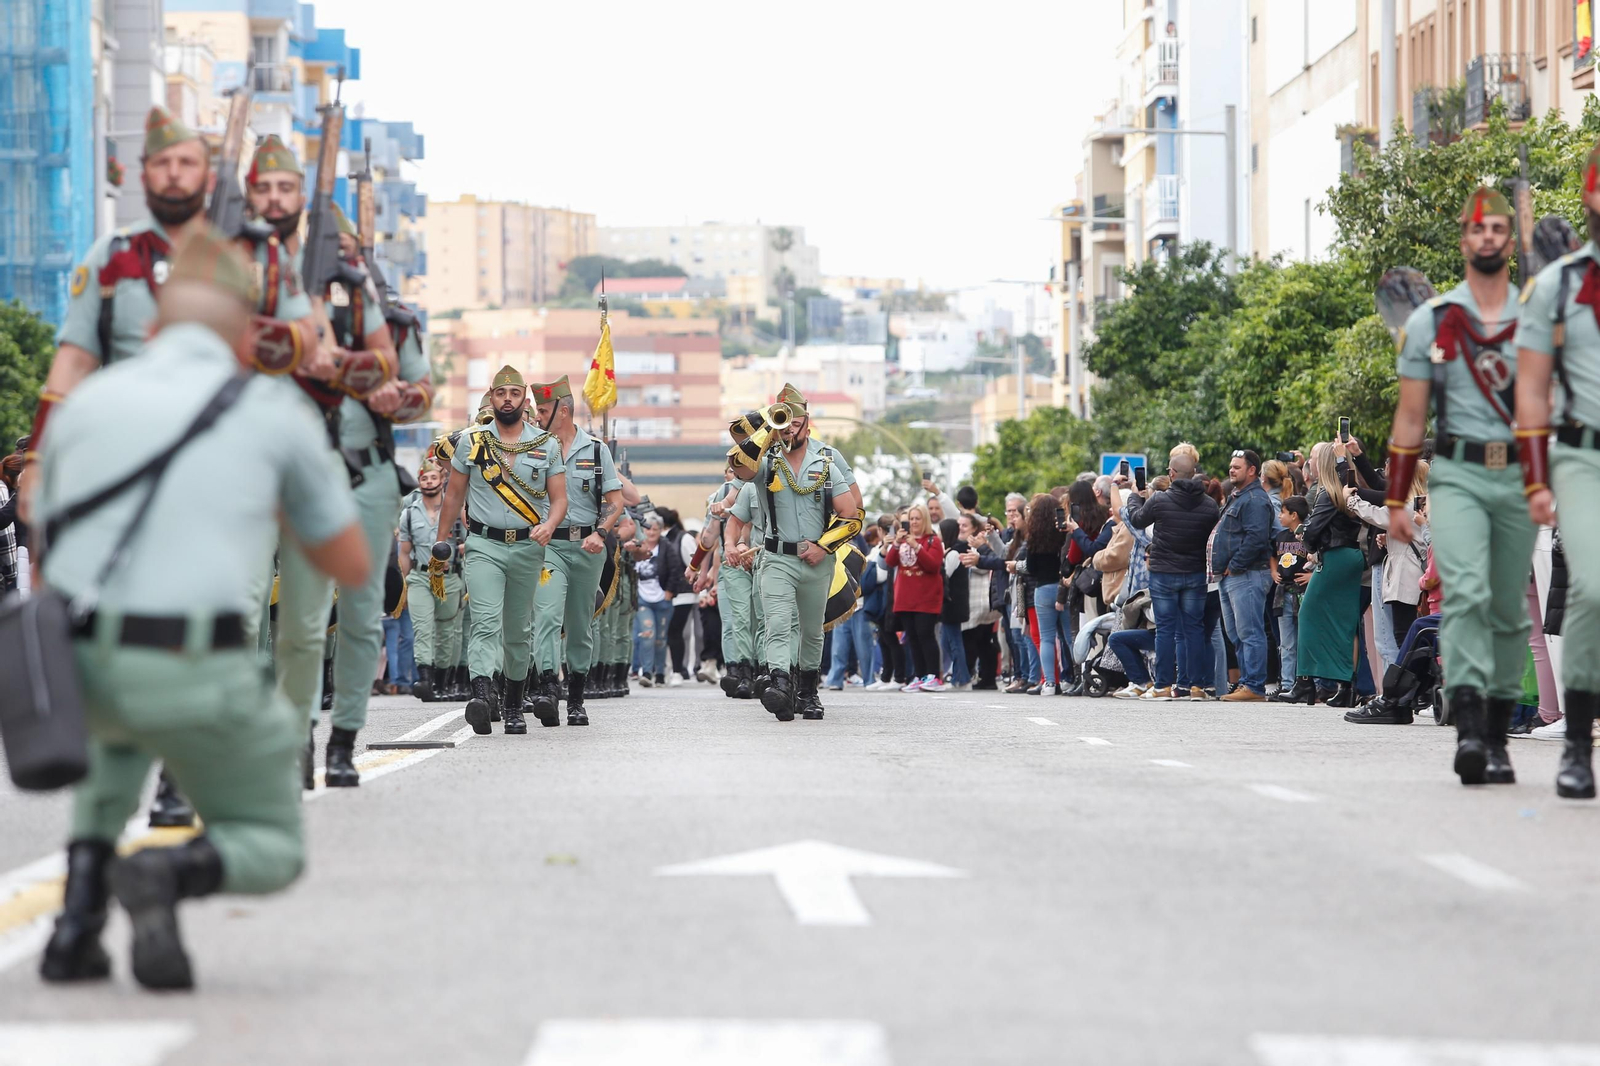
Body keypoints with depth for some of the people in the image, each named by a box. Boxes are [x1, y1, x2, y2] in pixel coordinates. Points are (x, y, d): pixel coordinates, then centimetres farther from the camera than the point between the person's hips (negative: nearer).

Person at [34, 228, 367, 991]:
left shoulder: (83, 404, 15)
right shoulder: (278, 417, 7)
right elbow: (352, 564, 16)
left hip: (77, 664, 3)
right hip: (199, 681, -3)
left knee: (121, 721, 42)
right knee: (270, 853, 21)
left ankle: (80, 912, 19)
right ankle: (173, 875, -17)